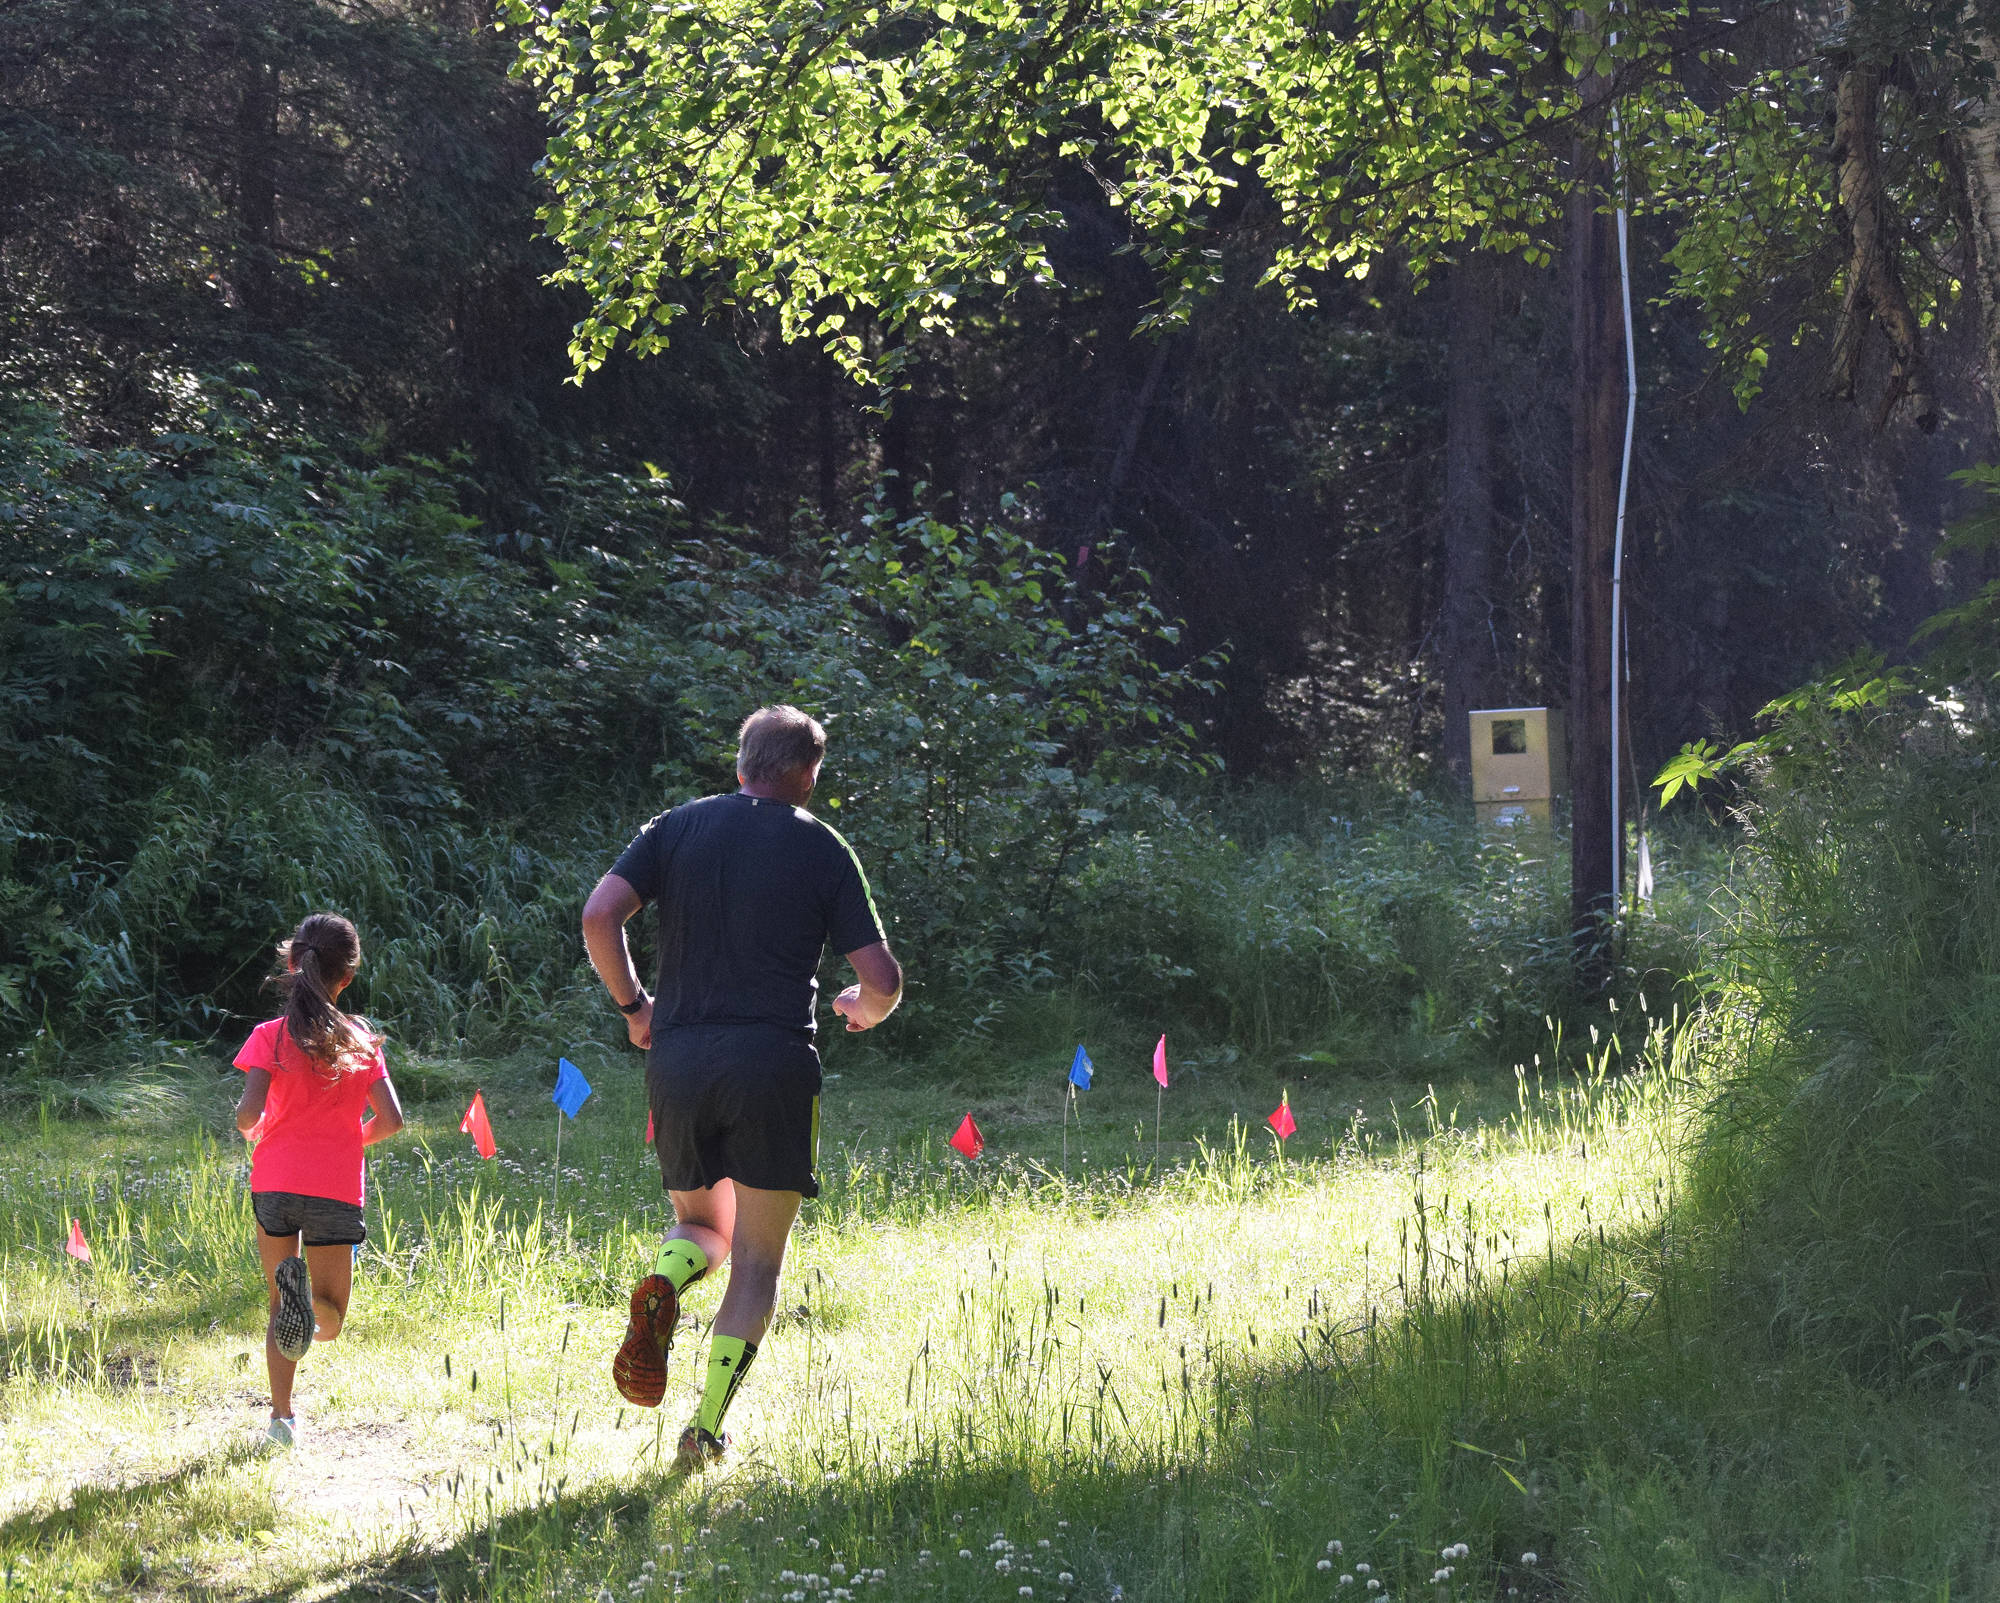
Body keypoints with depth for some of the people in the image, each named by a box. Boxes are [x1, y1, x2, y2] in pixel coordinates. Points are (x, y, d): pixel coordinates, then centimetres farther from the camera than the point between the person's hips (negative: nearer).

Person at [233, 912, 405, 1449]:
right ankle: (311, 1299, -28)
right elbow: (390, 1119, -3)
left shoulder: (271, 1036, -3)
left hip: (275, 1181, 0)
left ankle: (282, 1417, 0)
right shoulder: (361, 1040, 2)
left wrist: (254, 1129, 11)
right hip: (337, 1188, 0)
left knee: (279, 1310, 16)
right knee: (329, 1319, 9)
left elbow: (247, 1114, -13)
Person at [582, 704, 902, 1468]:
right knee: (756, 1261, 7)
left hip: (678, 1060, 3)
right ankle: (706, 1427, -6)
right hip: (774, 1059, -2)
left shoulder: (679, 827, 9)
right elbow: (882, 980, 0)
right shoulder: (822, 850, 4)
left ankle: (661, 1285, -13)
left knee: (703, 1226, 22)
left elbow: (599, 917, -5)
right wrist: (861, 1009, 23)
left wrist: (632, 1005, 10)